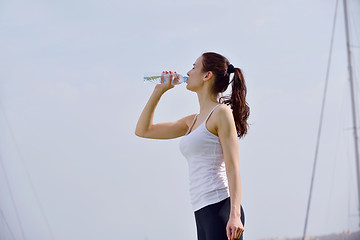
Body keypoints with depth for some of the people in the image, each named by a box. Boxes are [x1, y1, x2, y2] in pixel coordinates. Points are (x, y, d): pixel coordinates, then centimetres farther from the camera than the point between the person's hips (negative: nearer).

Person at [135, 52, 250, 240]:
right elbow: (143, 130, 29)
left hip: (221, 209, -8)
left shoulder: (221, 113, -3)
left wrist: (235, 215, -20)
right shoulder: (193, 121, 21)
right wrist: (159, 91, 22)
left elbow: (233, 168, -10)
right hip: (203, 214, 8)